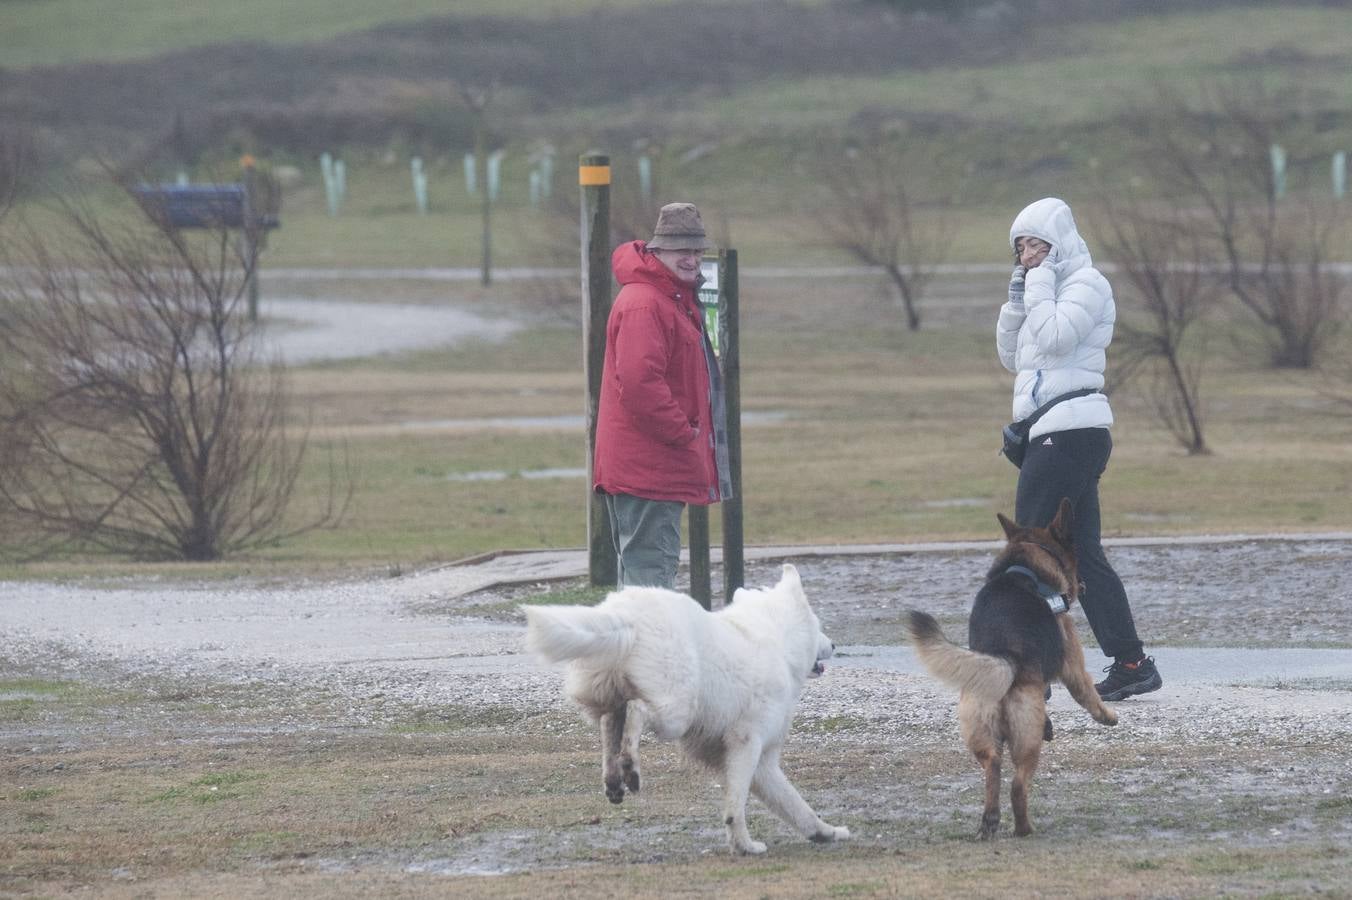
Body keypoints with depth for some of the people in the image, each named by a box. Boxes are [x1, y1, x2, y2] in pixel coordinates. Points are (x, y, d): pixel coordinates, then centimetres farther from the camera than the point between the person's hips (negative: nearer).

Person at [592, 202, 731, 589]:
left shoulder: (678, 299, 18)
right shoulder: (643, 305, -18)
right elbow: (639, 383, -27)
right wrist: (682, 432, -18)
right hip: (646, 466, -11)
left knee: (649, 564, 17)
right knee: (651, 565, -12)